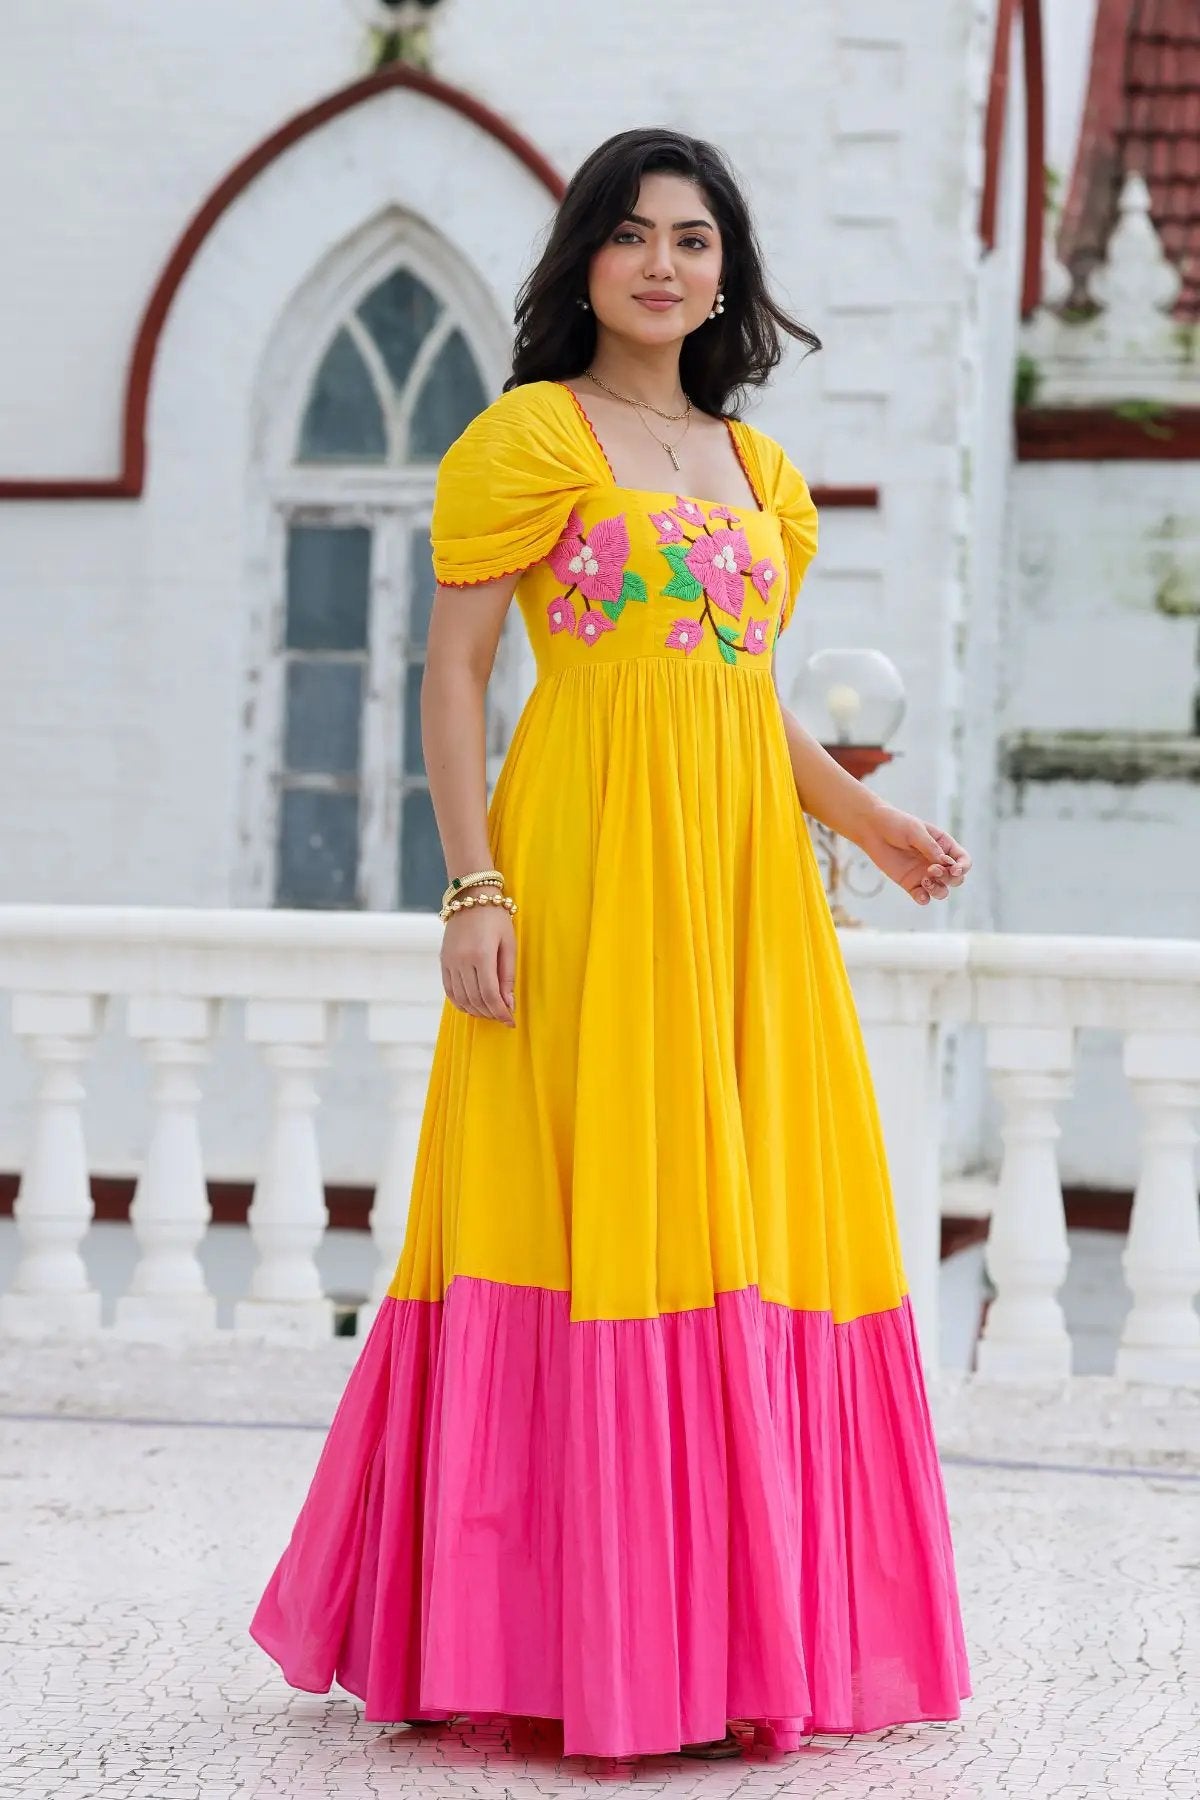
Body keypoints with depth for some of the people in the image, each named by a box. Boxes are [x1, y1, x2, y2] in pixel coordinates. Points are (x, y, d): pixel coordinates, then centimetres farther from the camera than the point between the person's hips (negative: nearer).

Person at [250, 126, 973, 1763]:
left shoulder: (757, 467, 19)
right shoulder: (529, 434, 0)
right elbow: (453, 667, -5)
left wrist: (867, 820, 8)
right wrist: (475, 888, -14)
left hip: (743, 874, 6)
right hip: (588, 867, -6)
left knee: (753, 1214, 4)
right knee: (593, 1209, -8)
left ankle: (736, 1627, 12)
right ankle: (559, 1640, -3)